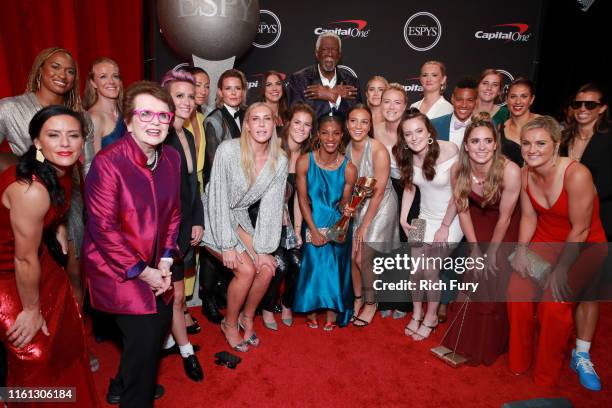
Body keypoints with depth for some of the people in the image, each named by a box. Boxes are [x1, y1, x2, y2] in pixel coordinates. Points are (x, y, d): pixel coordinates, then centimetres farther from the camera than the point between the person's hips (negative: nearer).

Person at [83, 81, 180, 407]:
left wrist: (166, 260, -2)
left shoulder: (172, 158, -1)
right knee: (144, 335, -3)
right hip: (116, 267, -6)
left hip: (154, 266, 7)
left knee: (160, 324, 15)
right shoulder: (107, 162, -21)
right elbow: (103, 229, -20)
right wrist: (142, 272, -15)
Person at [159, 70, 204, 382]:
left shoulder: (188, 136, 10)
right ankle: (186, 351, 21)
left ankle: (169, 338, 31)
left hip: (186, 226, 7)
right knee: (176, 294, 5)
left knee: (173, 291, 15)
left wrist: (198, 222, 8)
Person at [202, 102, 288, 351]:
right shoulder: (228, 150, -23)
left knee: (267, 268, -8)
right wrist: (227, 245, -20)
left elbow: (271, 207, -7)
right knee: (246, 269, -17)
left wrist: (263, 249, -10)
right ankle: (230, 323, 11)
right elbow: (217, 199, -21)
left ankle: (247, 317, 20)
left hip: (240, 218, 5)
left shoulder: (279, 160, -9)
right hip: (214, 218, -5)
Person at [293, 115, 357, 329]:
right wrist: (314, 230, -12)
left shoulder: (349, 168, -11)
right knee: (313, 265, -3)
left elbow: (344, 204, -2)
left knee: (335, 268, 3)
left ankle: (332, 313, 21)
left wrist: (346, 210, -24)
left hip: (338, 225, 1)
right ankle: (311, 310, 19)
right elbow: (302, 199, -8)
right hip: (313, 223, 0)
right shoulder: (304, 162, -12)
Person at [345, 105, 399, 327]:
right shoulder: (347, 149, -5)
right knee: (351, 256, 2)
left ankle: (371, 302, 20)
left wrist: (365, 225, -15)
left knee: (363, 259, -6)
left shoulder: (379, 151, -22)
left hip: (380, 207, -5)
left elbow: (378, 192, -19)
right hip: (358, 206, 5)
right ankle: (358, 298, 28)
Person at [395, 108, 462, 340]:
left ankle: (431, 317, 19)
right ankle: (417, 312, 25)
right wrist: (403, 218, 0)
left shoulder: (449, 151, -23)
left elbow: (457, 194, -17)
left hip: (450, 219, -4)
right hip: (425, 217, 4)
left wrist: (445, 227, -13)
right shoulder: (408, 156, -7)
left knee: (430, 270, -7)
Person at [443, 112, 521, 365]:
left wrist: (492, 252, -10)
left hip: (506, 227, -2)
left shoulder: (510, 171, -33)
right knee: (472, 280, 7)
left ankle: (489, 346, 28)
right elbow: (463, 210, -9)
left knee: (496, 283, 1)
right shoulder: (458, 170, -22)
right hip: (478, 221, 3)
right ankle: (466, 340, 30)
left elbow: (504, 218, -21)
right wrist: (475, 248, -6)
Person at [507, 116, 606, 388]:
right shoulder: (525, 173, -8)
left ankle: (546, 379, 7)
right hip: (544, 241, 5)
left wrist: (560, 270, -17)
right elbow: (529, 217, 3)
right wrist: (521, 249, -10)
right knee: (517, 291, -13)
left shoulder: (577, 175, -27)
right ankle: (517, 365, 11)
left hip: (584, 246, -5)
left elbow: (580, 230, -21)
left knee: (554, 303, -20)